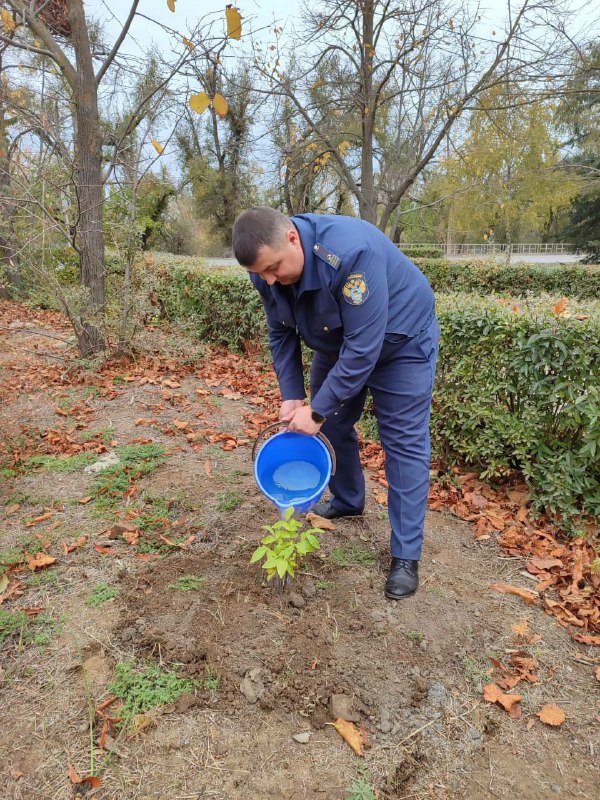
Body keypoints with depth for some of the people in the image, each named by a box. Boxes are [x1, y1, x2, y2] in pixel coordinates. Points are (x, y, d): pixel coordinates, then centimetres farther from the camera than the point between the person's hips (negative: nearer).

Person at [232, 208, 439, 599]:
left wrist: (317, 410, -31)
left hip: (401, 340, -6)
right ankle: (348, 501, 37)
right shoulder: (268, 267, -17)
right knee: (333, 424, 13)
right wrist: (292, 396, -12)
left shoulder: (351, 252, -40)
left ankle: (406, 556, 3)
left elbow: (363, 346, -38)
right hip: (337, 342, 7)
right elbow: (281, 334, -4)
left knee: (403, 442, -6)